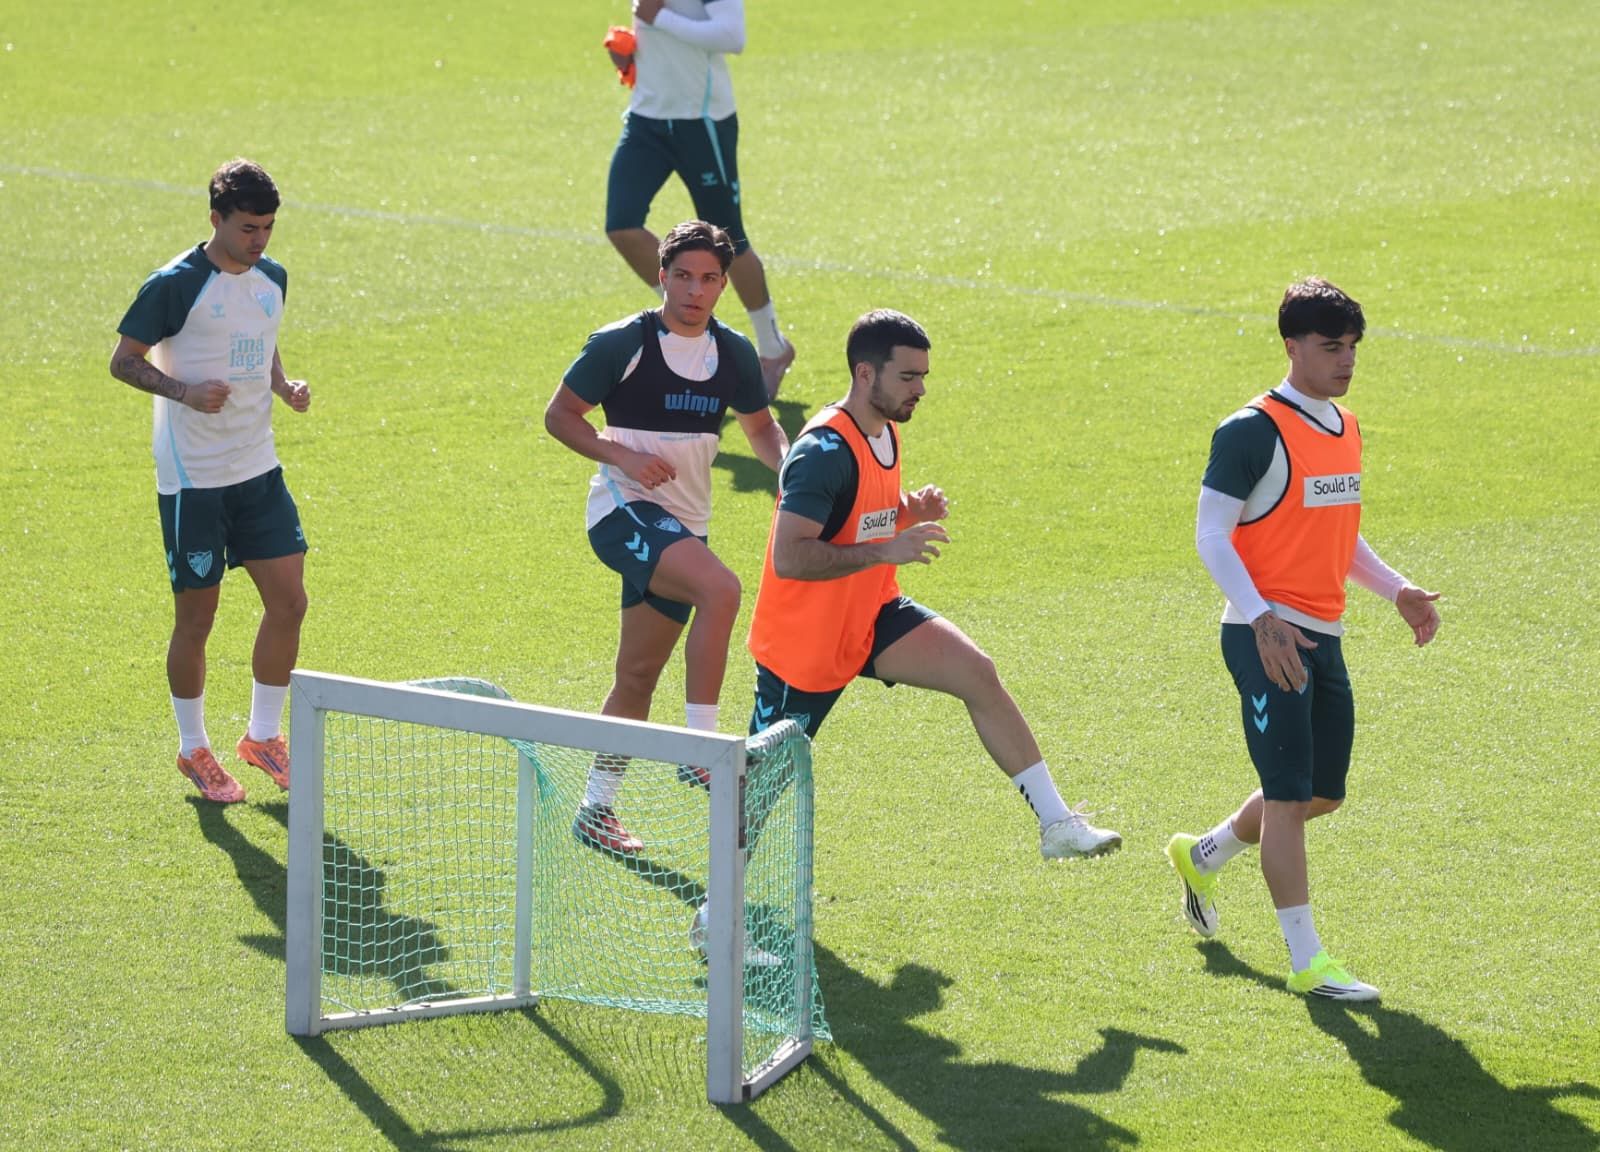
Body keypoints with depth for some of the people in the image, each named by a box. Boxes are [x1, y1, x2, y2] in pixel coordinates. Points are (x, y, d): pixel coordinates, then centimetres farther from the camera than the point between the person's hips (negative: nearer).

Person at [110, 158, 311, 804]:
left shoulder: (272, 278, 6)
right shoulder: (176, 285, -14)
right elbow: (124, 360, -8)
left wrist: (284, 386, 1)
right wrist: (186, 391, -23)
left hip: (258, 470, 6)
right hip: (193, 478, -6)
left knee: (288, 602, 3)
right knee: (196, 618, 2)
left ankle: (263, 736, 21)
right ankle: (193, 750, 19)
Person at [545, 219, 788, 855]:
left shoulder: (734, 353, 7)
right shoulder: (623, 343, -9)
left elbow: (761, 426, 20)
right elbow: (559, 414, -5)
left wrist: (786, 461, -2)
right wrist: (623, 455, -19)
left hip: (683, 526, 7)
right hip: (624, 510, -7)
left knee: (638, 675, 11)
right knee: (720, 588, -31)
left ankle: (596, 810, 23)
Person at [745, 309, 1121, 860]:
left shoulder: (884, 431, 4)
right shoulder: (825, 450, -26)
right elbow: (788, 557, -32)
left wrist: (911, 509, 0)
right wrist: (885, 551, -36)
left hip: (870, 616, 8)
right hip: (803, 638, -7)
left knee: (977, 673, -12)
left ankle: (1056, 823, -11)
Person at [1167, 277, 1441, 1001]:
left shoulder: (1345, 430, 13)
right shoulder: (1253, 432, -13)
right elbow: (1211, 536, -14)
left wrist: (1396, 590, 10)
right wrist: (1264, 620, -25)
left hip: (1322, 638, 8)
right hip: (1266, 636, -8)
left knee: (1324, 793, 15)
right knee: (1291, 793, -9)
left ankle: (1202, 856, 38)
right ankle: (1306, 962, -4)